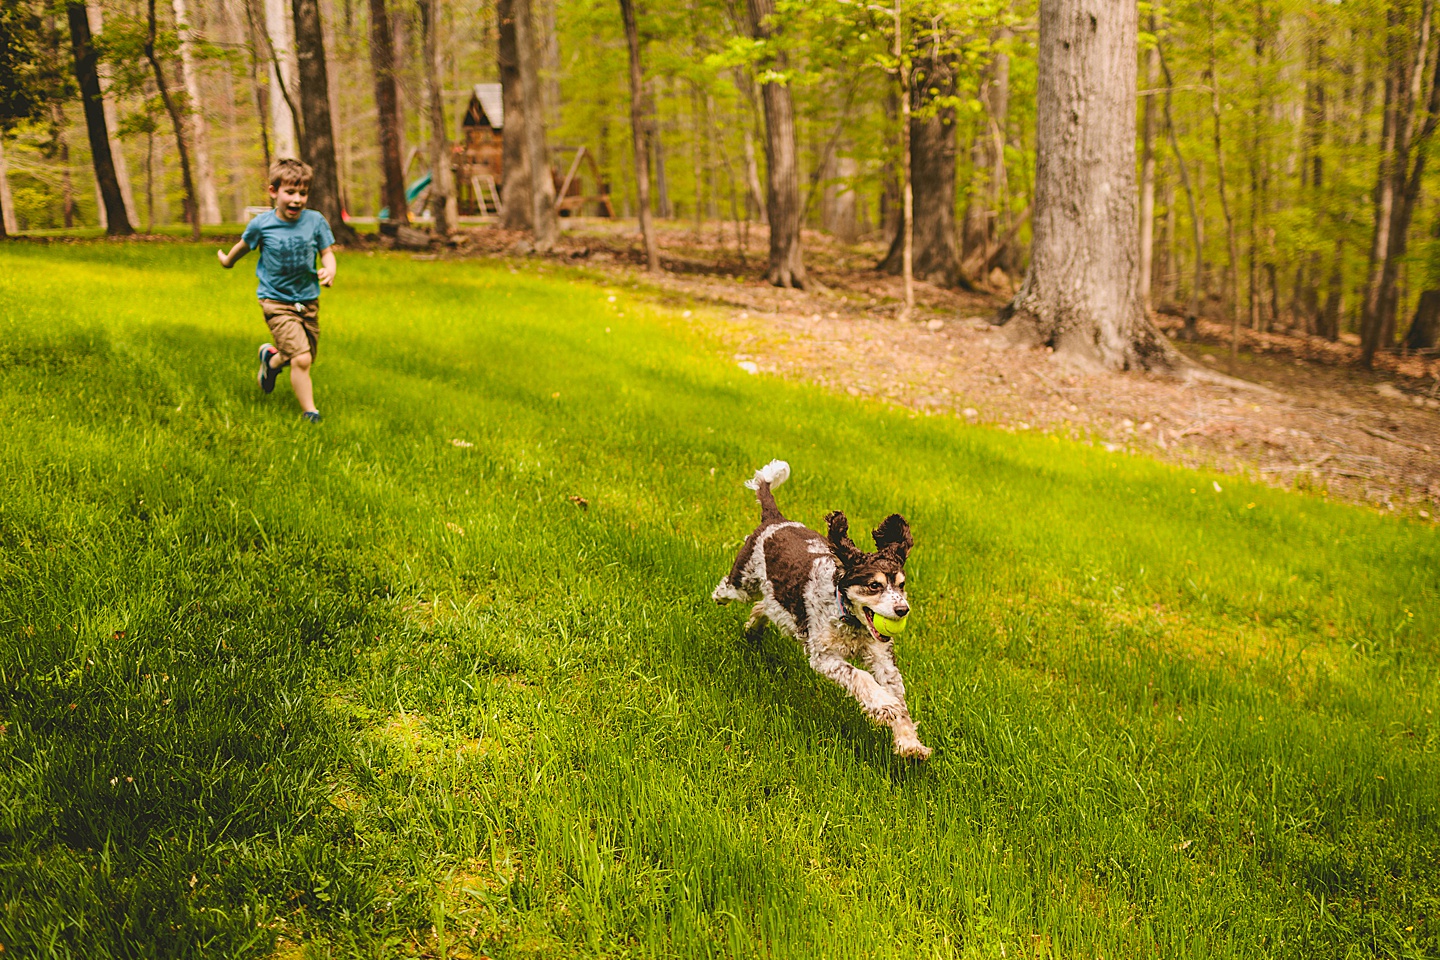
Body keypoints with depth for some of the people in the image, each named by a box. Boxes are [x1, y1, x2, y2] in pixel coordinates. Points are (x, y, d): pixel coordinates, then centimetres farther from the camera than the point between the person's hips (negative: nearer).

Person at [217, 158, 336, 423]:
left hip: (308, 300, 4)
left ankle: (271, 358, 49)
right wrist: (227, 260, 29)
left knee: (306, 357, 17)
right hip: (276, 302, -4)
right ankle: (309, 411, -3)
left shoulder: (315, 221, -7)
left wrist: (329, 271, -21)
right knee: (301, 359, -17)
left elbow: (327, 253, 1)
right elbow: (244, 245, 10)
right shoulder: (261, 225, -10)